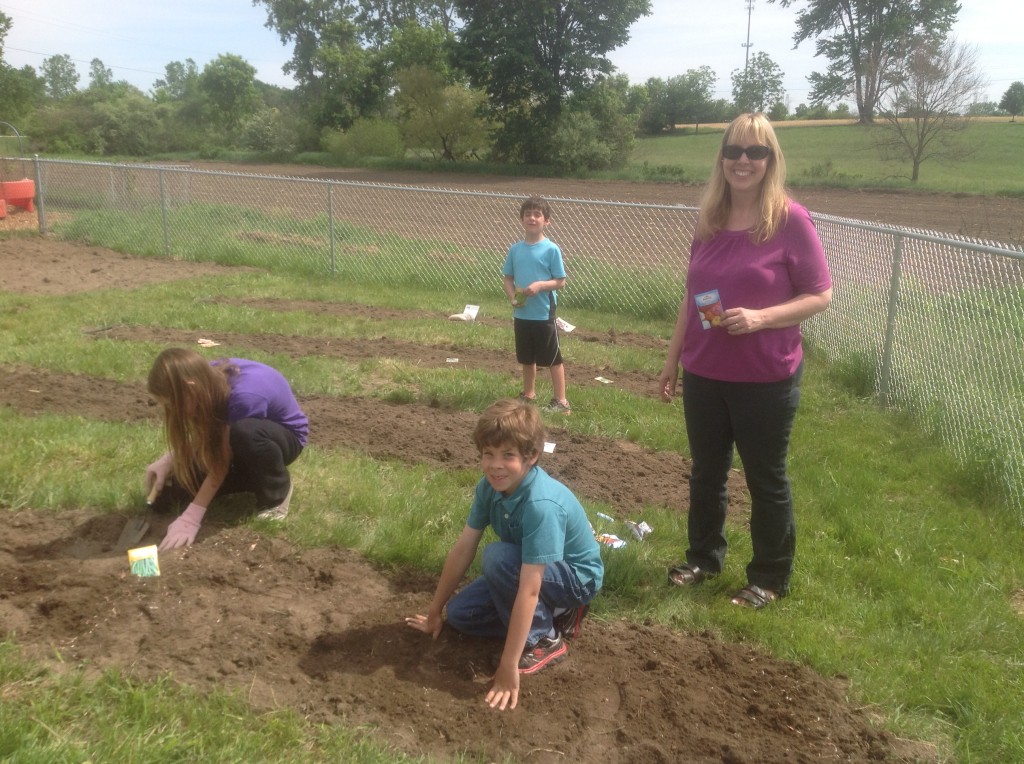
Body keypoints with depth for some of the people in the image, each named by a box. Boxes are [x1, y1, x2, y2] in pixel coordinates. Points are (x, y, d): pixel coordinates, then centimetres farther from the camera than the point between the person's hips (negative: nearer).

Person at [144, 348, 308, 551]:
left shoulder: (245, 396, -38)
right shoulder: (210, 378, -19)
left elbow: (223, 460, -30)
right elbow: (203, 435, -5)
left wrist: (192, 517, -28)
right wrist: (167, 461, -20)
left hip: (285, 436, -6)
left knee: (245, 432, -41)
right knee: (177, 477, -9)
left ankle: (277, 492, -13)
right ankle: (257, 476, 9)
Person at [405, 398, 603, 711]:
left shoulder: (541, 504, -36)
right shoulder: (489, 486, -14)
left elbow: (529, 589, -38)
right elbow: (463, 549, -6)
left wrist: (508, 668, -37)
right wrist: (435, 612, 2)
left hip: (576, 576, -8)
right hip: (528, 568, 8)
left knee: (497, 557, -31)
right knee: (459, 614, -3)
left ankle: (544, 640, -11)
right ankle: (552, 613, 10)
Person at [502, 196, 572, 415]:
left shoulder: (551, 249, -10)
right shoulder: (515, 249, 3)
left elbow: (560, 281, -8)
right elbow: (507, 278, 9)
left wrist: (540, 285, -23)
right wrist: (512, 296, -9)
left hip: (544, 314, -5)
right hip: (521, 313, 5)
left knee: (553, 358, 3)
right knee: (526, 358, 19)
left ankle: (560, 401, 11)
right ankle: (528, 394, 35)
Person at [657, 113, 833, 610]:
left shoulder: (790, 220, -11)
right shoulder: (709, 221, 4)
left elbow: (820, 295, -10)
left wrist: (760, 317, -24)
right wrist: (672, 359, 13)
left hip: (766, 379, -5)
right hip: (704, 375, 5)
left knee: (765, 480, 10)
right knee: (706, 473, 18)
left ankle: (770, 578, 27)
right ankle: (704, 557, 38)